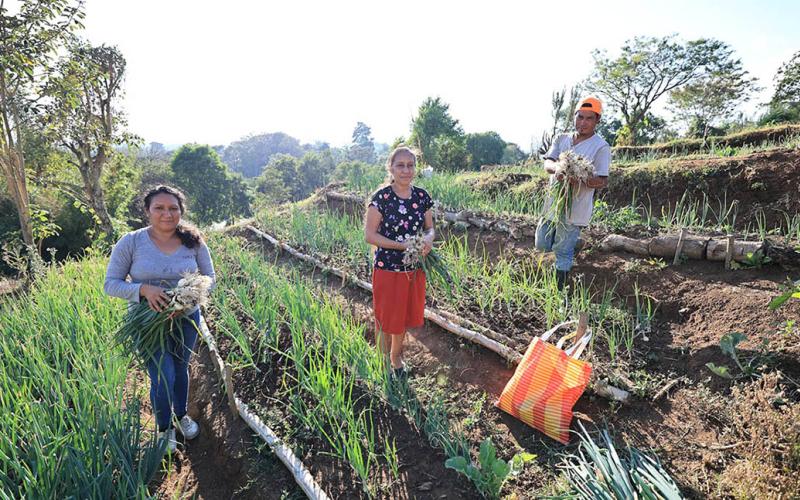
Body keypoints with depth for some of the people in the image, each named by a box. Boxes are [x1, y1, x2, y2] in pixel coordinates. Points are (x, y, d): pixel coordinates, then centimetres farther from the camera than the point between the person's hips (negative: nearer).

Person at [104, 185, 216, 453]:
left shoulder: (193, 241, -9)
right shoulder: (131, 242, -14)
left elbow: (209, 278, -1)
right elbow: (110, 284, -11)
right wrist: (144, 289, -30)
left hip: (186, 318, 3)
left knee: (180, 369, 21)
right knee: (163, 378, -5)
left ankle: (181, 415, 49)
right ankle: (165, 428, 26)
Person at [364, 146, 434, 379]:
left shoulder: (422, 196, -1)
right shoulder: (381, 197, -14)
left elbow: (429, 227, 8)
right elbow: (369, 235, -14)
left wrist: (428, 239, -16)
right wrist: (402, 245, -23)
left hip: (414, 269, 5)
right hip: (387, 270, -4)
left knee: (405, 317, 20)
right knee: (386, 320, 11)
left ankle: (397, 358, 44)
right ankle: (384, 362, 35)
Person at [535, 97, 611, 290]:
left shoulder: (601, 147, -7)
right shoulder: (561, 139, 7)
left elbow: (602, 181, -11)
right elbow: (547, 164, -7)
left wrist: (580, 180, -31)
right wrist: (557, 168, -31)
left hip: (574, 209, -5)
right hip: (552, 203, 5)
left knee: (563, 253, 1)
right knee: (542, 245, 14)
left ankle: (559, 290, 16)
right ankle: (569, 245, 41)